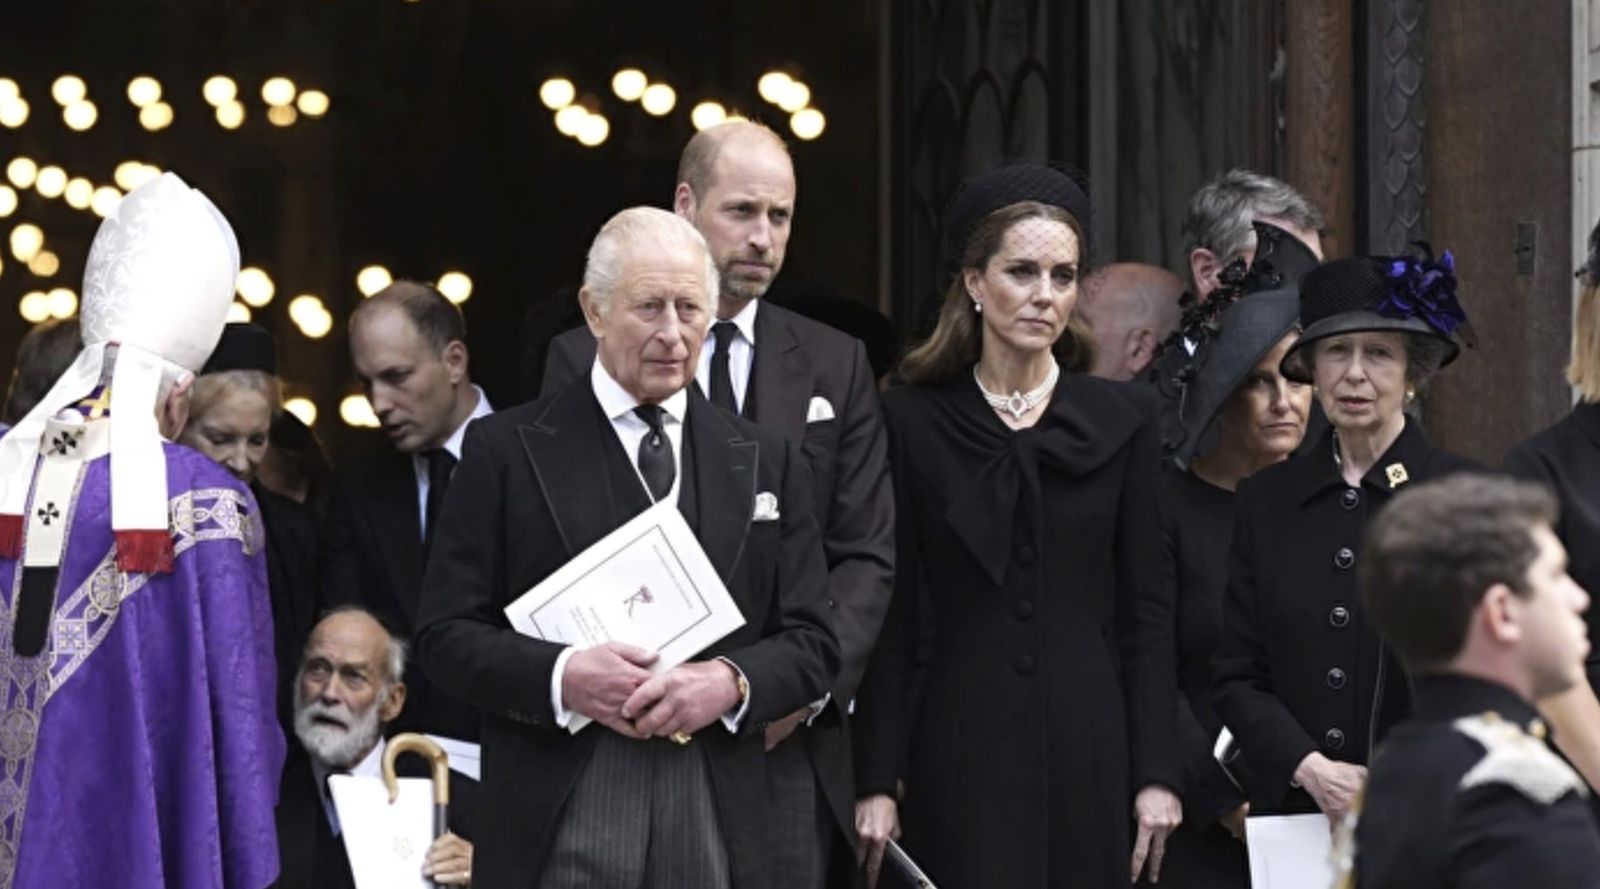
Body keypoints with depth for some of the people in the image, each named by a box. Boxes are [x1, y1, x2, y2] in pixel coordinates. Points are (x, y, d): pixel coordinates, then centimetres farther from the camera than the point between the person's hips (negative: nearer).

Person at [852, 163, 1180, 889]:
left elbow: (1146, 608, 6)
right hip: (960, 751, -1)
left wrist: (1155, 775, -1)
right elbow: (891, 617, 2)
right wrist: (876, 782, -3)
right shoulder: (911, 421, 3)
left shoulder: (1122, 420, 7)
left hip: (1088, 748, 1)